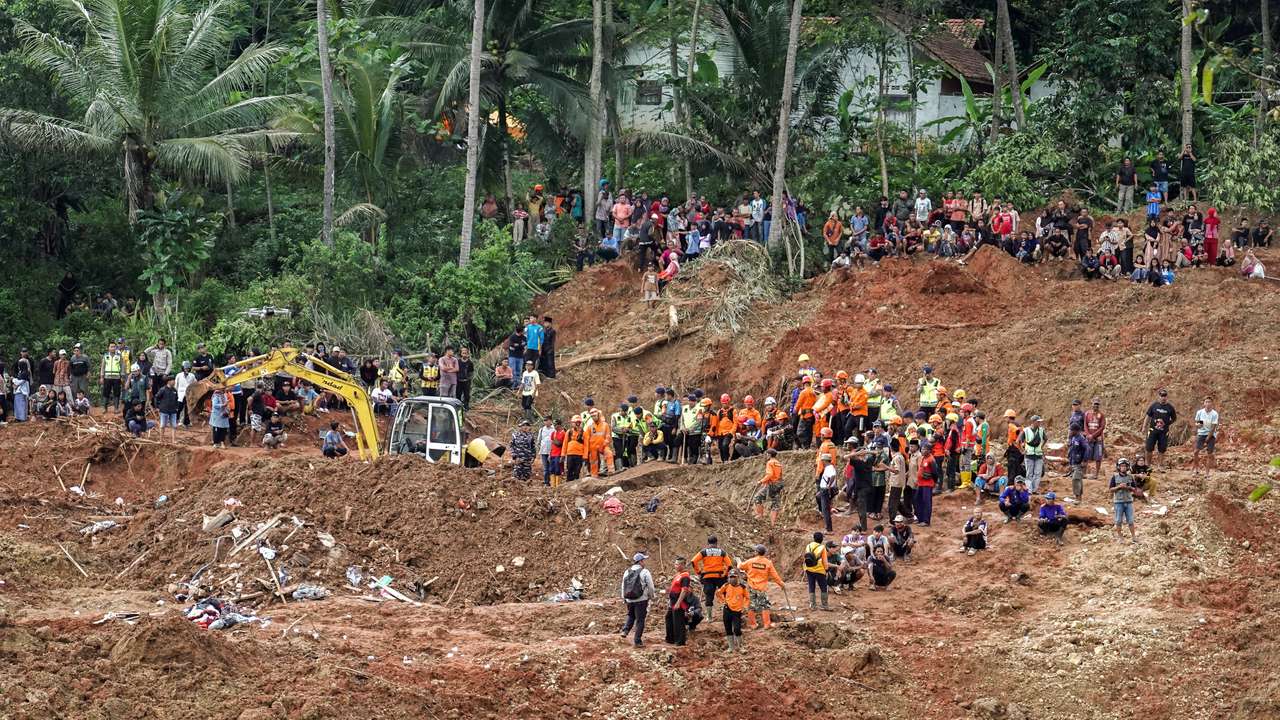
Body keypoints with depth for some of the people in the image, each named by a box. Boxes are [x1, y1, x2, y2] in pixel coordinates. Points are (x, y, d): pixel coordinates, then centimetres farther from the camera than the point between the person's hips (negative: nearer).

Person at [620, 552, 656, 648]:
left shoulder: (627, 572, 5)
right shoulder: (645, 572, -10)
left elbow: (623, 587, 12)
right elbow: (651, 587, -7)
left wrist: (624, 599, 23)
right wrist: (651, 596, 12)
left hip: (629, 600, 5)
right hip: (641, 600, -5)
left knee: (630, 615, 28)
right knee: (640, 620, 3)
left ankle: (626, 630, 8)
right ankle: (637, 641, 3)